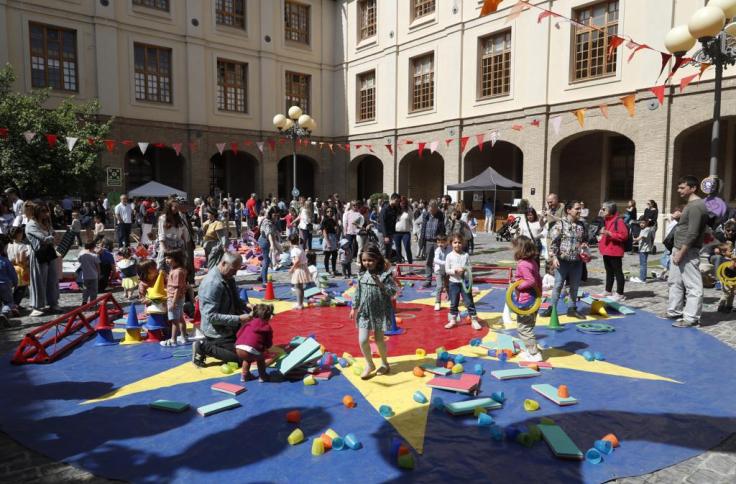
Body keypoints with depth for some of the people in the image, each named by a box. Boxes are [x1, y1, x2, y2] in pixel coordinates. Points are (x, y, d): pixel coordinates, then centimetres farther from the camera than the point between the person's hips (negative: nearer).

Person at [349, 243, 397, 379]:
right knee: (362, 340, -3)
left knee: (379, 340, 9)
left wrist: (380, 284, -27)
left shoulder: (385, 275, -12)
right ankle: (369, 365, 20)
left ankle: (384, 364, 34)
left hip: (380, 312, -3)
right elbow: (358, 293, 10)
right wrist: (354, 308, 12)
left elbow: (392, 292, -14)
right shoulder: (362, 275, 1)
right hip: (364, 312, 3)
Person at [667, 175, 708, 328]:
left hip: (688, 252, -11)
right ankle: (674, 312, 26)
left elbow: (692, 234, -21)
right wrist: (676, 251, 16)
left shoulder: (696, 206, -16)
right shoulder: (690, 205, 15)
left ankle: (691, 318, 1)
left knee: (692, 285, -3)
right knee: (675, 282, 16)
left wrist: (681, 253, -20)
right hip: (679, 249, 11)